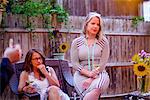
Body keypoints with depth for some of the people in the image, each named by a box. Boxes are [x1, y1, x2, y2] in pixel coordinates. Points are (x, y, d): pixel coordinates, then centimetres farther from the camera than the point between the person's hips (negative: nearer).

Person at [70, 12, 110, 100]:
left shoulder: (103, 41, 9)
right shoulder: (76, 42, 10)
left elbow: (103, 63, 1)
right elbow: (74, 63, 3)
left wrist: (91, 78, -12)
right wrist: (89, 73, -14)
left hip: (99, 74, 1)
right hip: (82, 75, 0)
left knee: (96, 89, -35)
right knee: (95, 92, -32)